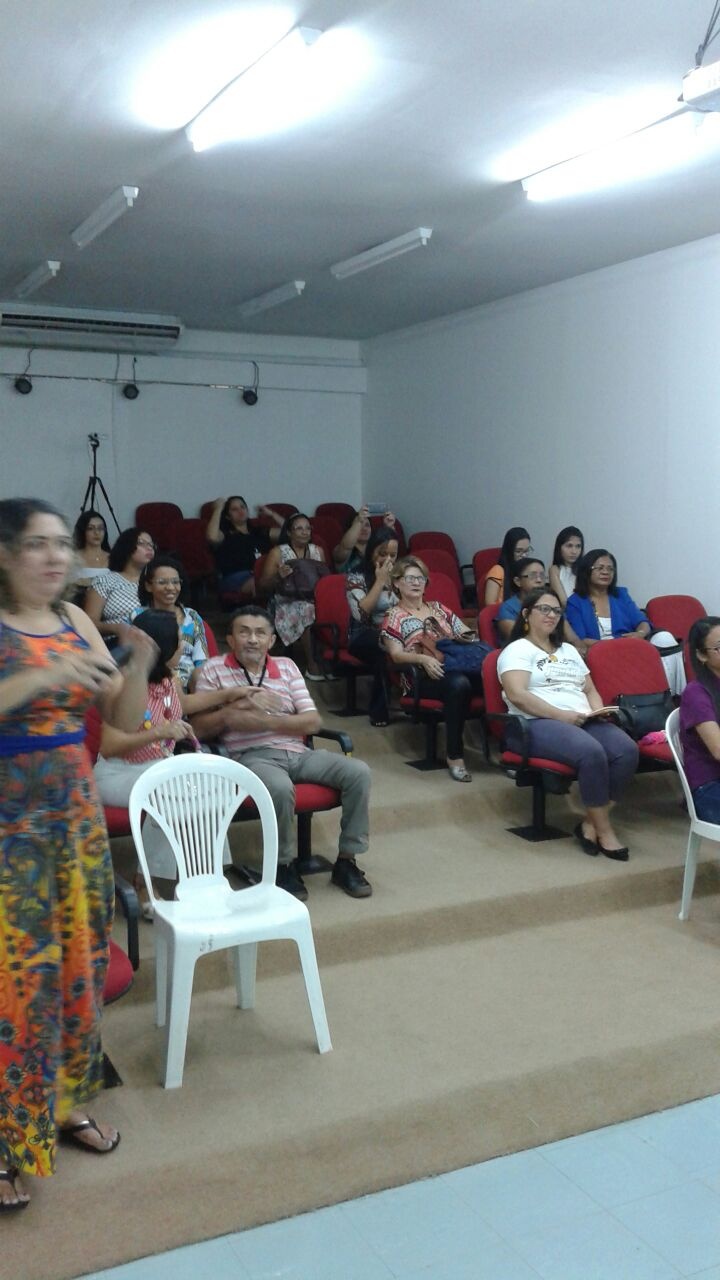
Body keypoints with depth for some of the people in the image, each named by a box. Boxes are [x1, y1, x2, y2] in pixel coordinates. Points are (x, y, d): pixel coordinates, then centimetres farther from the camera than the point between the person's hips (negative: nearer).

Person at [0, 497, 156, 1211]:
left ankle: (67, 1102, 32)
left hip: (76, 813, 6)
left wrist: (140, 666, -10)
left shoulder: (75, 620, 6)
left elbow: (124, 718, 7)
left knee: (78, 963, 14)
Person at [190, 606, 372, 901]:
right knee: (280, 787, -38)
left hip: (297, 752, 5)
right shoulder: (213, 670, 7)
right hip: (252, 756, -4)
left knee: (358, 772, -16)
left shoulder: (286, 666, 16)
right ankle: (283, 866, -11)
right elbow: (199, 728, -1)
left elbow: (312, 722, 7)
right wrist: (238, 703, -13)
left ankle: (346, 861, -3)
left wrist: (266, 722, -9)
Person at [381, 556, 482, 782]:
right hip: (422, 676, -4)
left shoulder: (438, 608, 27)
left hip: (457, 665, 4)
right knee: (459, 684, -39)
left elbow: (467, 636, 23)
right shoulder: (394, 616, 13)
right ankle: (454, 756, -33)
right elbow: (396, 654, 0)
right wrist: (423, 658, -19)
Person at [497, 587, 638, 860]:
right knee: (591, 752, -35)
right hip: (537, 723, -7)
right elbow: (517, 695, -12)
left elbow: (590, 690, 26)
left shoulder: (569, 650, 27)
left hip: (583, 721, 7)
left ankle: (590, 823, -13)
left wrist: (598, 711, 2)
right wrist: (560, 715, -19)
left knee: (627, 751, -23)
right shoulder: (517, 650, 3)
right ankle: (603, 831, -20)